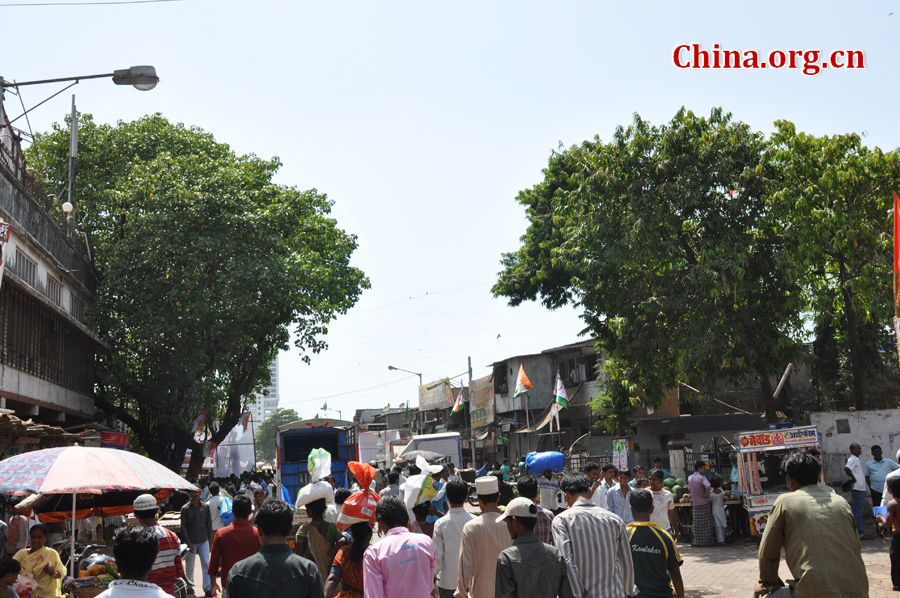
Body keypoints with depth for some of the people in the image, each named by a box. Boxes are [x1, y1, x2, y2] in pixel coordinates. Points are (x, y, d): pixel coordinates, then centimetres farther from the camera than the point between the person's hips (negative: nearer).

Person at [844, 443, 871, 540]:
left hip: (861, 488, 10)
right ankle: (860, 533, -5)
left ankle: (860, 531, 21)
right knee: (858, 511, -6)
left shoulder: (857, 460, 17)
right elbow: (846, 469, -32)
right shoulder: (852, 459, -14)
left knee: (860, 511, 14)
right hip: (857, 488, -10)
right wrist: (854, 479, -21)